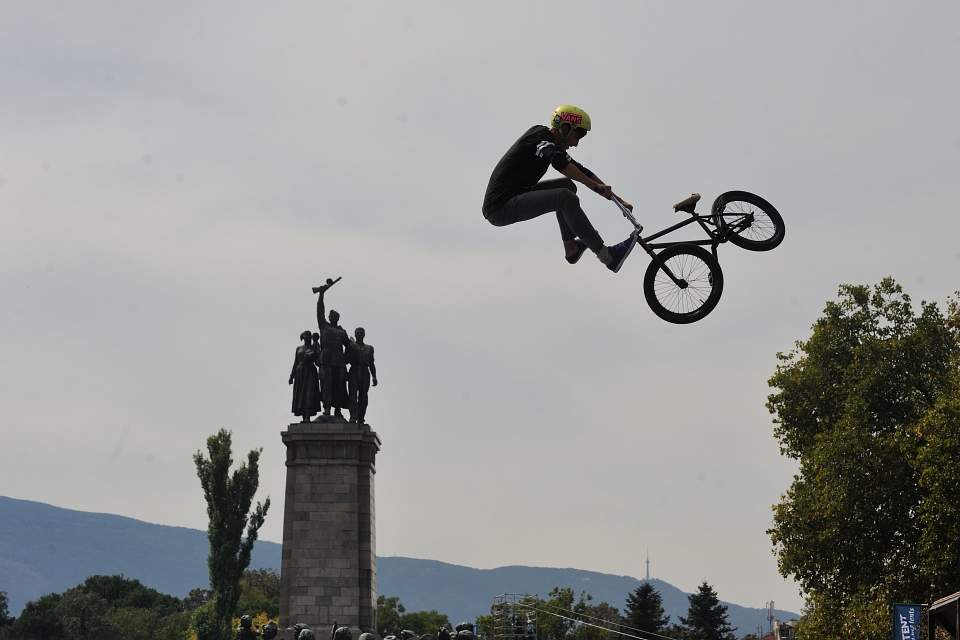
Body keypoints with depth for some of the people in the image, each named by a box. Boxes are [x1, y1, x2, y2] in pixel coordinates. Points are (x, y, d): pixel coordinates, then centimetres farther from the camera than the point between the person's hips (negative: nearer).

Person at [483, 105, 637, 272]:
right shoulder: (540, 135, -12)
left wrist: (617, 198, 14)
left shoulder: (554, 147, 16)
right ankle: (608, 257, -21)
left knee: (567, 186, 14)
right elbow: (559, 163, -31)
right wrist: (595, 186, -34)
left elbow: (580, 171, 17)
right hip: (500, 207, -10)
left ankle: (571, 248, 15)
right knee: (566, 198, -23)